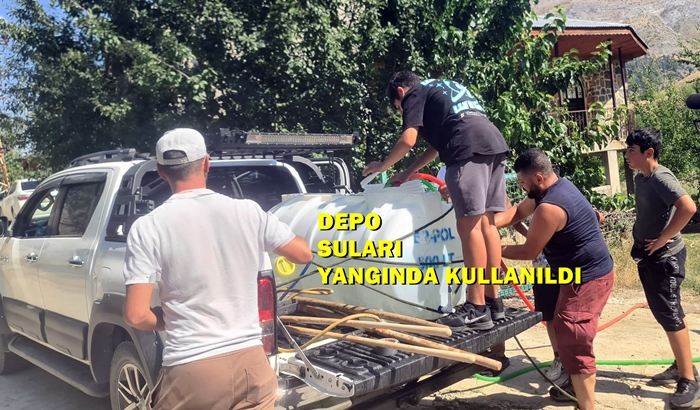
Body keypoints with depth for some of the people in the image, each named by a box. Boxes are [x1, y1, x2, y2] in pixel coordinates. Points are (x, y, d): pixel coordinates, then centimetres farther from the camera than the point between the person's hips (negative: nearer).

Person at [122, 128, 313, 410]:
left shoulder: (147, 227, -8)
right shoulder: (248, 212, -2)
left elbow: (136, 316, -12)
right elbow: (304, 254, 11)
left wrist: (170, 320, 10)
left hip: (190, 371, -1)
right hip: (251, 363, 2)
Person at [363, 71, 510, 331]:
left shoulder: (414, 94, 12)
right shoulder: (441, 90, 36)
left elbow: (408, 140, -1)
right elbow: (441, 140, 36)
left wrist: (382, 166, 15)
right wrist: (407, 174, 36)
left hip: (470, 150, -9)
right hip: (494, 143, 9)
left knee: (469, 225, -9)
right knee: (485, 223, 9)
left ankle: (477, 309, -7)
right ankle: (493, 301, 14)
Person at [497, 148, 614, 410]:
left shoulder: (549, 207, -27)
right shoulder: (559, 186, 4)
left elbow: (529, 251, -18)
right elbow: (518, 212, 9)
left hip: (587, 279, -11)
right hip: (587, 273, 11)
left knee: (573, 342, -8)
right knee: (567, 336, 22)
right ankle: (576, 385, 38)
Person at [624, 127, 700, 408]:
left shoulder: (661, 177, -20)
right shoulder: (640, 178, 8)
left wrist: (661, 240, -25)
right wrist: (639, 239, 10)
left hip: (665, 257, -9)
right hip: (649, 256, 9)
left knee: (669, 314, -5)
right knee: (665, 312, 17)